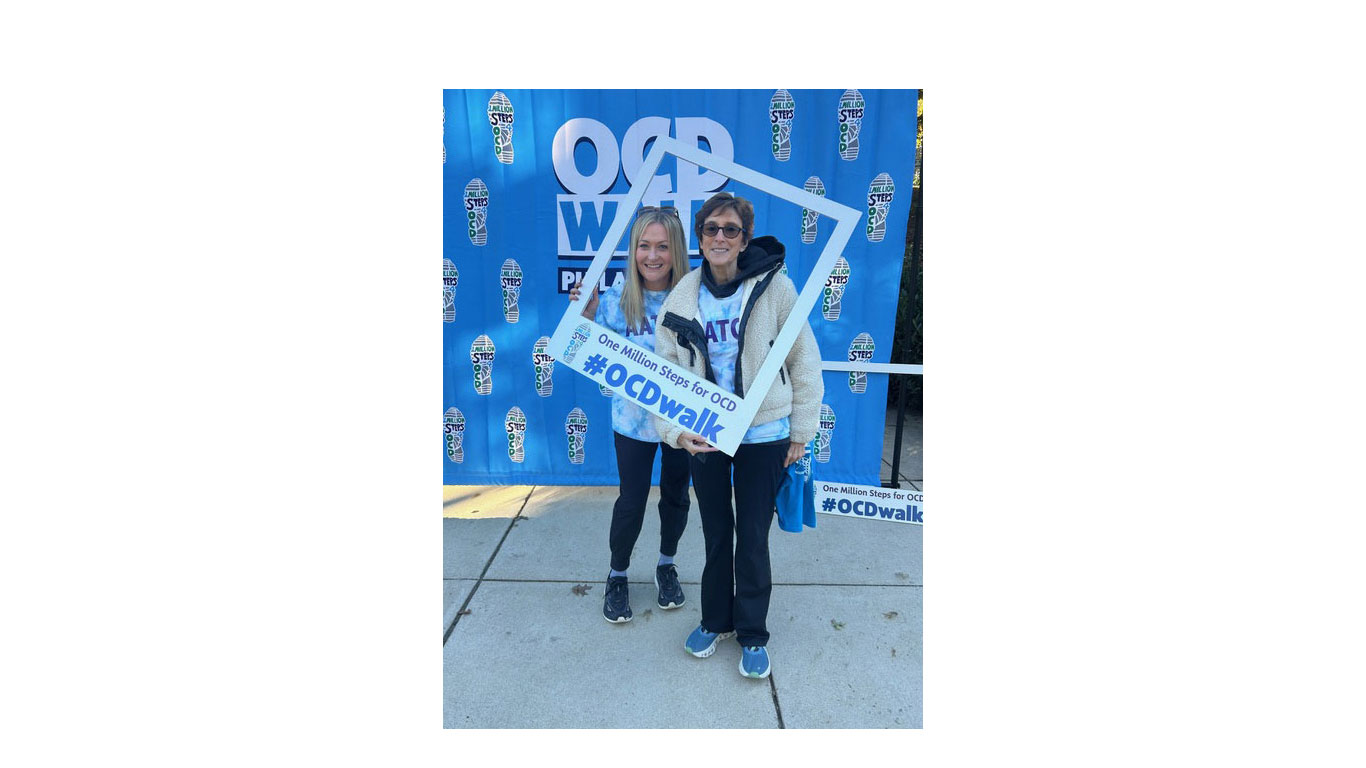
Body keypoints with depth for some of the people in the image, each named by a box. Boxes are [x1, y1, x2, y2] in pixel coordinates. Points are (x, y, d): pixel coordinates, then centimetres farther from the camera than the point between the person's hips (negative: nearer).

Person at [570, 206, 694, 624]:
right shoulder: (616, 300, -12)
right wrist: (585, 315, -20)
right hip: (633, 420, -1)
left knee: (676, 495, 18)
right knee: (631, 500, 10)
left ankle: (666, 565, 44)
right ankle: (617, 575, 36)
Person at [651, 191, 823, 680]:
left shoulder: (774, 288, -10)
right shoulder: (683, 297, -3)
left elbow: (804, 361, -3)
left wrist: (801, 431, -1)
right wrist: (675, 429, -15)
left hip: (763, 434, -2)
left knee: (752, 537, 6)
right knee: (715, 532, 16)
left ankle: (752, 634, 28)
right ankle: (716, 620, 38)